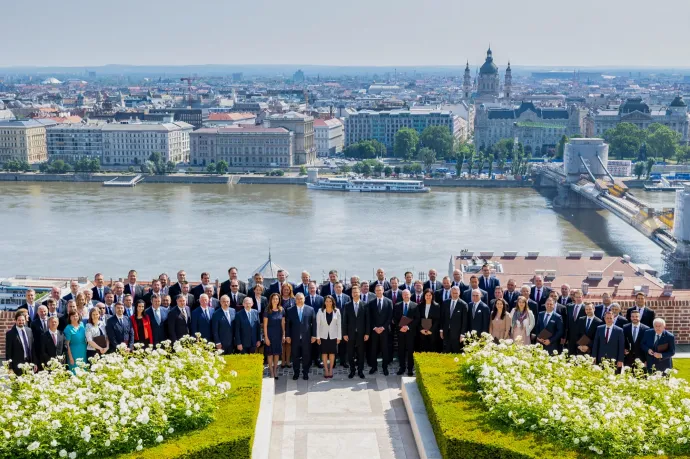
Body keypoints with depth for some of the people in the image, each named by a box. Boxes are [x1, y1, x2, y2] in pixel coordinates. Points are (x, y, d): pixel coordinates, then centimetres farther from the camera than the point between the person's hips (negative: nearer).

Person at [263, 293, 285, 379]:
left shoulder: (281, 311, 3)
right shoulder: (267, 311, -8)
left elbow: (283, 324, 7)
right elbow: (265, 325, -7)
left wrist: (283, 335, 3)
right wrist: (266, 337, -11)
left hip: (278, 335, 3)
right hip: (270, 334, -3)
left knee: (277, 352, 9)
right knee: (270, 353, 3)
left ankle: (275, 370, 22)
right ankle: (271, 372, 11)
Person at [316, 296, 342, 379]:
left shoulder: (337, 311, -3)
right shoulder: (320, 311, -4)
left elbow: (339, 324, 0)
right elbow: (318, 324, -2)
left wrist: (339, 337, -2)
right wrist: (318, 337, -5)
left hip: (333, 336, 0)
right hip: (323, 335, 0)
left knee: (332, 353, 6)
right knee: (324, 353, 4)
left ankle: (330, 370, 17)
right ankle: (326, 370, 12)